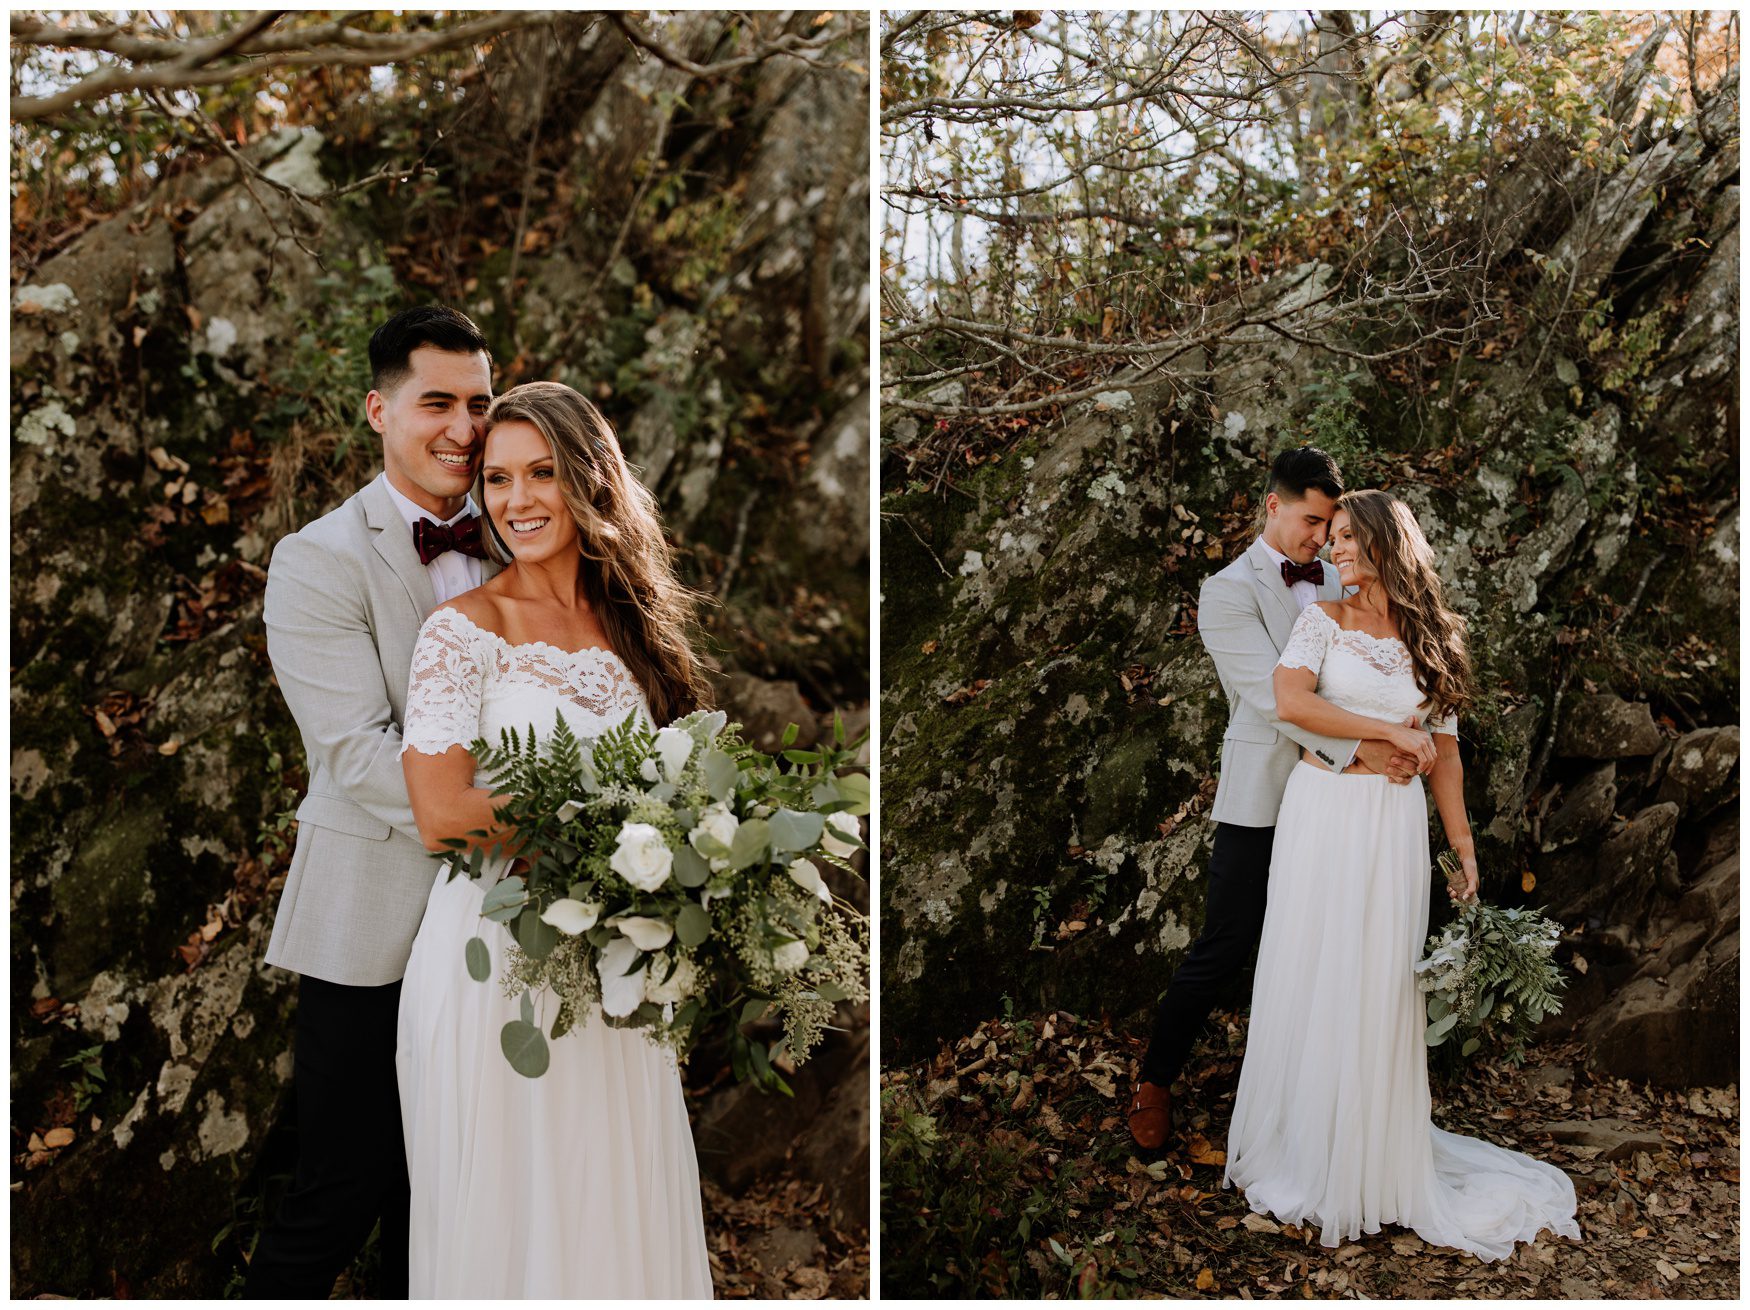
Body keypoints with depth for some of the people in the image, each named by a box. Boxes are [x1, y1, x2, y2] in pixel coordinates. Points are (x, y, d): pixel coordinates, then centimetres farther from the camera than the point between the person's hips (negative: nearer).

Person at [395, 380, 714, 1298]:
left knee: (617, 1204, 12)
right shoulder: (465, 628, -7)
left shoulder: (633, 623, 8)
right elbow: (442, 814, -15)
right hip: (495, 955, -4)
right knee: (507, 1214, 7)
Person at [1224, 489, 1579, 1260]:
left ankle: (1372, 1157, 17)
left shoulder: (1429, 640, 9)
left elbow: (1443, 753, 13)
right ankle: (1302, 1147, 17)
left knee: (1380, 985, 3)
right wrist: (1389, 730, -11)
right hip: (1322, 813, -1)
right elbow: (1290, 702, -15)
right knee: (1312, 977, 2)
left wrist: (1463, 846, 12)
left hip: (1395, 825, 2)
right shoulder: (1323, 620, 2)